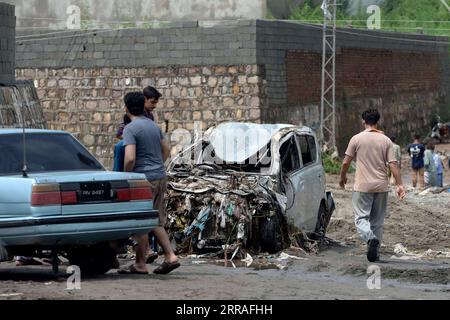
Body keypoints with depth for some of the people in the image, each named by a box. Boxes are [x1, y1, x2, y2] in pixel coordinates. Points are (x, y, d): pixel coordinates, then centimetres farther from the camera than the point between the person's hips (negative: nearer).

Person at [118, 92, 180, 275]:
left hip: (144, 178, -8)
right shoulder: (153, 125, 12)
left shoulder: (130, 129, -13)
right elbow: (166, 151, 20)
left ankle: (140, 265, 5)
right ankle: (170, 256, 4)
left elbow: (130, 158, -22)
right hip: (160, 177, 8)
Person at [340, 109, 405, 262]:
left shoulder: (356, 139, -3)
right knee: (377, 221, 12)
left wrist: (343, 177, 17)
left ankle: (371, 238, -29)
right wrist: (399, 185, -1)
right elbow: (393, 164, -3)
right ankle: (375, 252, 14)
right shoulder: (386, 140, 2)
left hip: (362, 186, -3)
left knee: (361, 218, -1)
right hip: (381, 186, 3)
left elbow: (346, 162, -1)